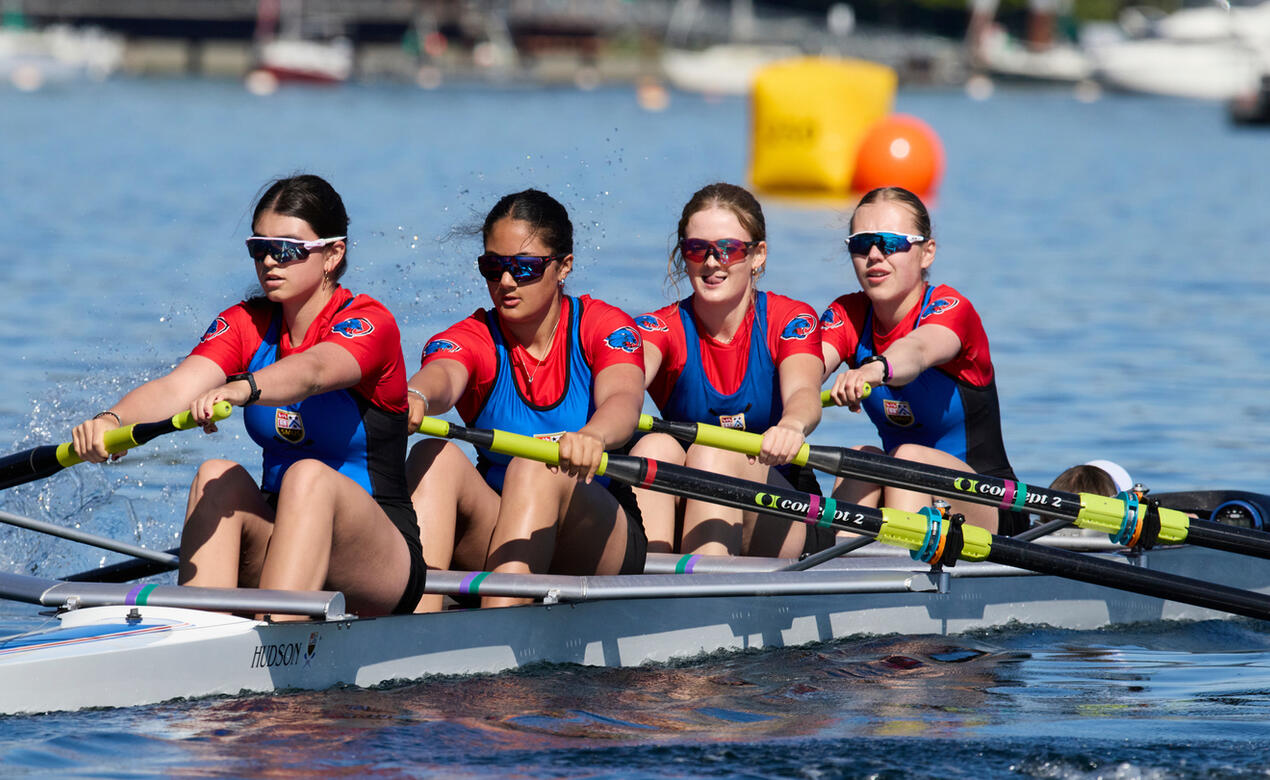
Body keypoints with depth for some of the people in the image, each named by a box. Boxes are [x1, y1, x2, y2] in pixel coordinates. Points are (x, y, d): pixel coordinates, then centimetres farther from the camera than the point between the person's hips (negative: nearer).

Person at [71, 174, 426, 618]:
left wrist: (240, 389, -55)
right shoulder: (245, 324, 7)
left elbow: (313, 371, -34)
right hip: (277, 538, 5)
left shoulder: (370, 323, -9)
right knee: (218, 477, -24)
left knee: (309, 477, -34)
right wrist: (113, 420, -35)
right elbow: (178, 386, -13)